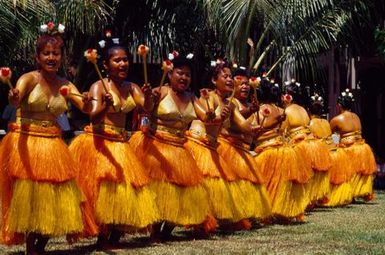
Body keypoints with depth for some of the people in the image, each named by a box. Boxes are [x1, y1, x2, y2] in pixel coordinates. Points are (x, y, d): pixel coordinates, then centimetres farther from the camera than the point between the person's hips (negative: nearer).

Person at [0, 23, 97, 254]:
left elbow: (85, 107, -6)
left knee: (54, 198, 5)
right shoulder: (29, 79, -7)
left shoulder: (65, 85, 7)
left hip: (53, 145, 5)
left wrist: (88, 102, -30)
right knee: (29, 198, -6)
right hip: (26, 144, -5)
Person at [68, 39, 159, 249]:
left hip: (121, 145, 6)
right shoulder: (98, 87, -9)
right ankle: (102, 241, -6)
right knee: (104, 192, -14)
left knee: (126, 193, 4)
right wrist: (105, 107, -43)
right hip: (98, 144, -6)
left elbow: (147, 108, -7)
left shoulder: (131, 88, 9)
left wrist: (148, 96, -29)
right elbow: (94, 117, -22)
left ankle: (114, 240, 14)